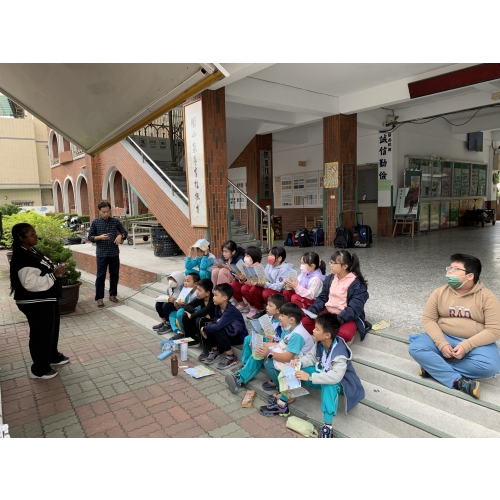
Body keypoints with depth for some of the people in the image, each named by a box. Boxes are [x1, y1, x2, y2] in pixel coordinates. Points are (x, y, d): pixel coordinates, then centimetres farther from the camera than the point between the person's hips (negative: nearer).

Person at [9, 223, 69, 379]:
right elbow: (30, 283, -31)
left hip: (47, 300, 10)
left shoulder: (32, 251, 8)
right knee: (41, 335, 4)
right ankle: (39, 369, 20)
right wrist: (54, 274, -26)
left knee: (52, 330, 23)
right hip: (36, 304, -10)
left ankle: (53, 357, 42)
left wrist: (56, 269, 2)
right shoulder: (22, 258, -24)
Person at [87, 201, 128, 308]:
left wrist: (120, 236, -13)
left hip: (114, 253, 2)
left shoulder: (115, 221, 2)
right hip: (101, 254, -2)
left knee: (114, 274, 10)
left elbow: (125, 232, 9)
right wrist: (99, 237, -19)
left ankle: (113, 294, 24)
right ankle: (99, 298, 7)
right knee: (101, 276, -1)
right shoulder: (95, 222, -2)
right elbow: (90, 237, 0)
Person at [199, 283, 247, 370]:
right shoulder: (218, 307, -4)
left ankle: (231, 357, -17)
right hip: (228, 333, 8)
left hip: (239, 336, -8)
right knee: (210, 324, -10)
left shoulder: (230, 310, -29)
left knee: (217, 329, -29)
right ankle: (214, 351, 5)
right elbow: (216, 318, 13)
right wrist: (218, 320, -11)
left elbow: (218, 326, -36)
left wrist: (204, 329, -20)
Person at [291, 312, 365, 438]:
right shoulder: (320, 343, -13)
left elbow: (335, 376, -45)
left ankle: (327, 426, -44)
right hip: (325, 374, 7)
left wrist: (310, 377, -48)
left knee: (329, 384, -43)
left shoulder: (339, 352, -36)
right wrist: (299, 361, -22)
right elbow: (312, 357, 0)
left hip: (340, 381, -7)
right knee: (297, 371, -12)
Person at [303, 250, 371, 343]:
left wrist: (339, 319, -33)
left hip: (347, 317, -5)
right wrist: (312, 310, -9)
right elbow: (322, 298, 9)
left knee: (345, 334, -36)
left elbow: (355, 308, -21)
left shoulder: (357, 283, -15)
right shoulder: (330, 278, 5)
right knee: (305, 322, -13)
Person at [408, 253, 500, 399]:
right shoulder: (439, 292, -2)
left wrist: (466, 346, -23)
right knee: (416, 348, -24)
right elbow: (428, 319, -4)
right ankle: (459, 381, -26)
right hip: (443, 338, 2)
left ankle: (434, 367, -20)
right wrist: (442, 344, -20)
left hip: (476, 344, -1)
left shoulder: (487, 297, -8)